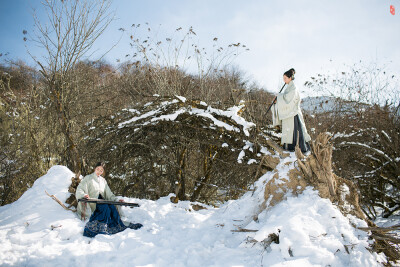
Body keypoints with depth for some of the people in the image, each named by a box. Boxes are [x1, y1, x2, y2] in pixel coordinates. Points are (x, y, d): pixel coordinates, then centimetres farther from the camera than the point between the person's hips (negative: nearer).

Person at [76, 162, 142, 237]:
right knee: (105, 208, -35)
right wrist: (84, 195, -25)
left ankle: (119, 225, -34)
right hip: (92, 202, -4)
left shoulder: (103, 181, 22)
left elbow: (109, 194, 18)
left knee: (112, 207, -29)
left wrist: (116, 199, 0)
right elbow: (79, 190, -2)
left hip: (102, 201, 4)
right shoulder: (88, 178, 10)